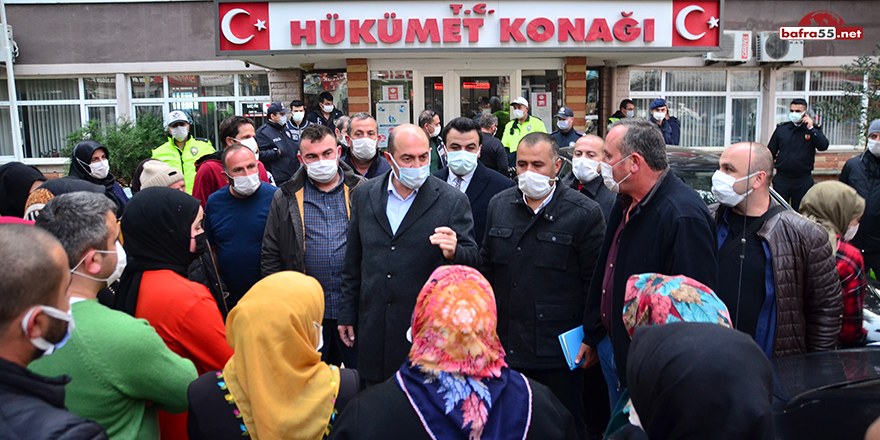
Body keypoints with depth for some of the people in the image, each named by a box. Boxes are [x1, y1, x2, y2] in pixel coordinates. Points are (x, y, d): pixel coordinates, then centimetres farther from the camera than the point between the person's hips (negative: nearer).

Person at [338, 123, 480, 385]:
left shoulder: (452, 201, -6)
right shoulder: (364, 196, 5)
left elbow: (473, 260, -7)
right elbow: (353, 262, 12)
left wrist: (454, 253, -29)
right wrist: (347, 314, 13)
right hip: (374, 330, 3)